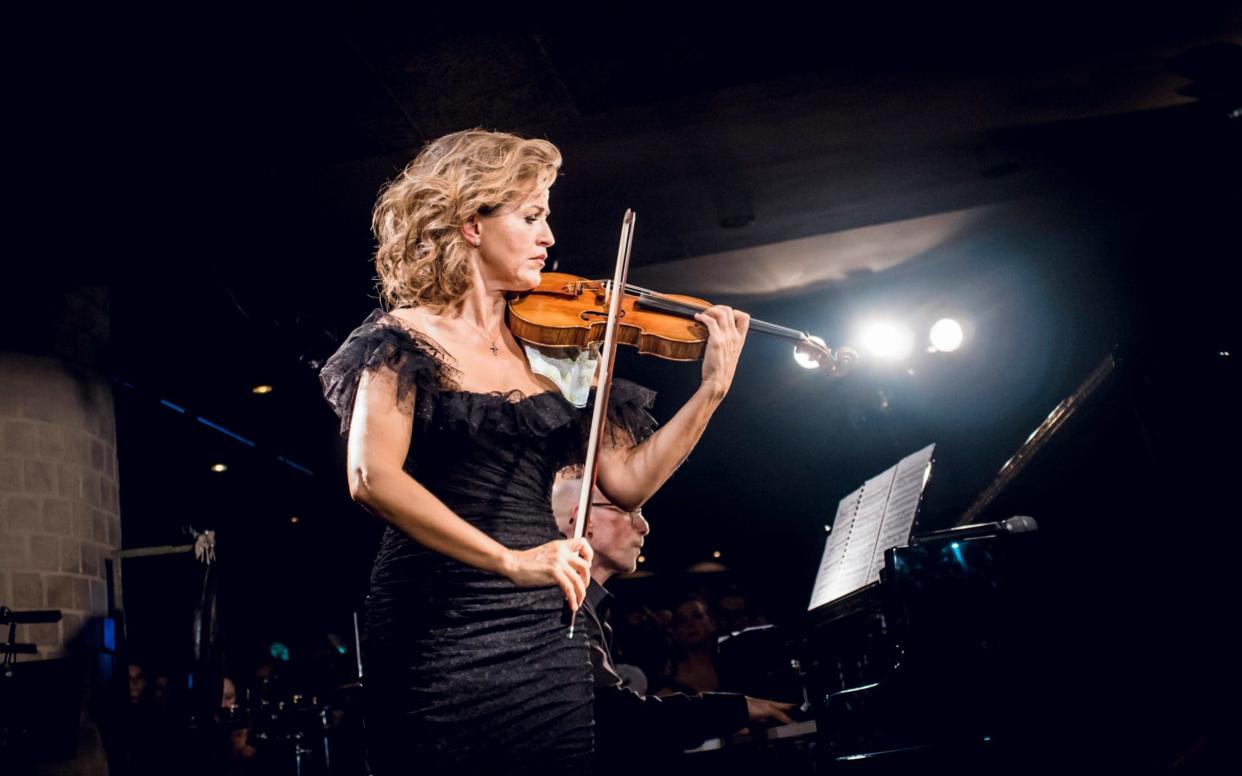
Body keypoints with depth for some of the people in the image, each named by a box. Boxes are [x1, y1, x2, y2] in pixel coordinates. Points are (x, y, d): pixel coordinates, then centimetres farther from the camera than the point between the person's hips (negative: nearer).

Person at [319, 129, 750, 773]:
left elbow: (627, 481, 5)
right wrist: (509, 559, -25)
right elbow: (372, 478, -19)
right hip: (439, 642, -4)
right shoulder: (406, 338, -4)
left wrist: (713, 387, -5)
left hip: (550, 641, 5)